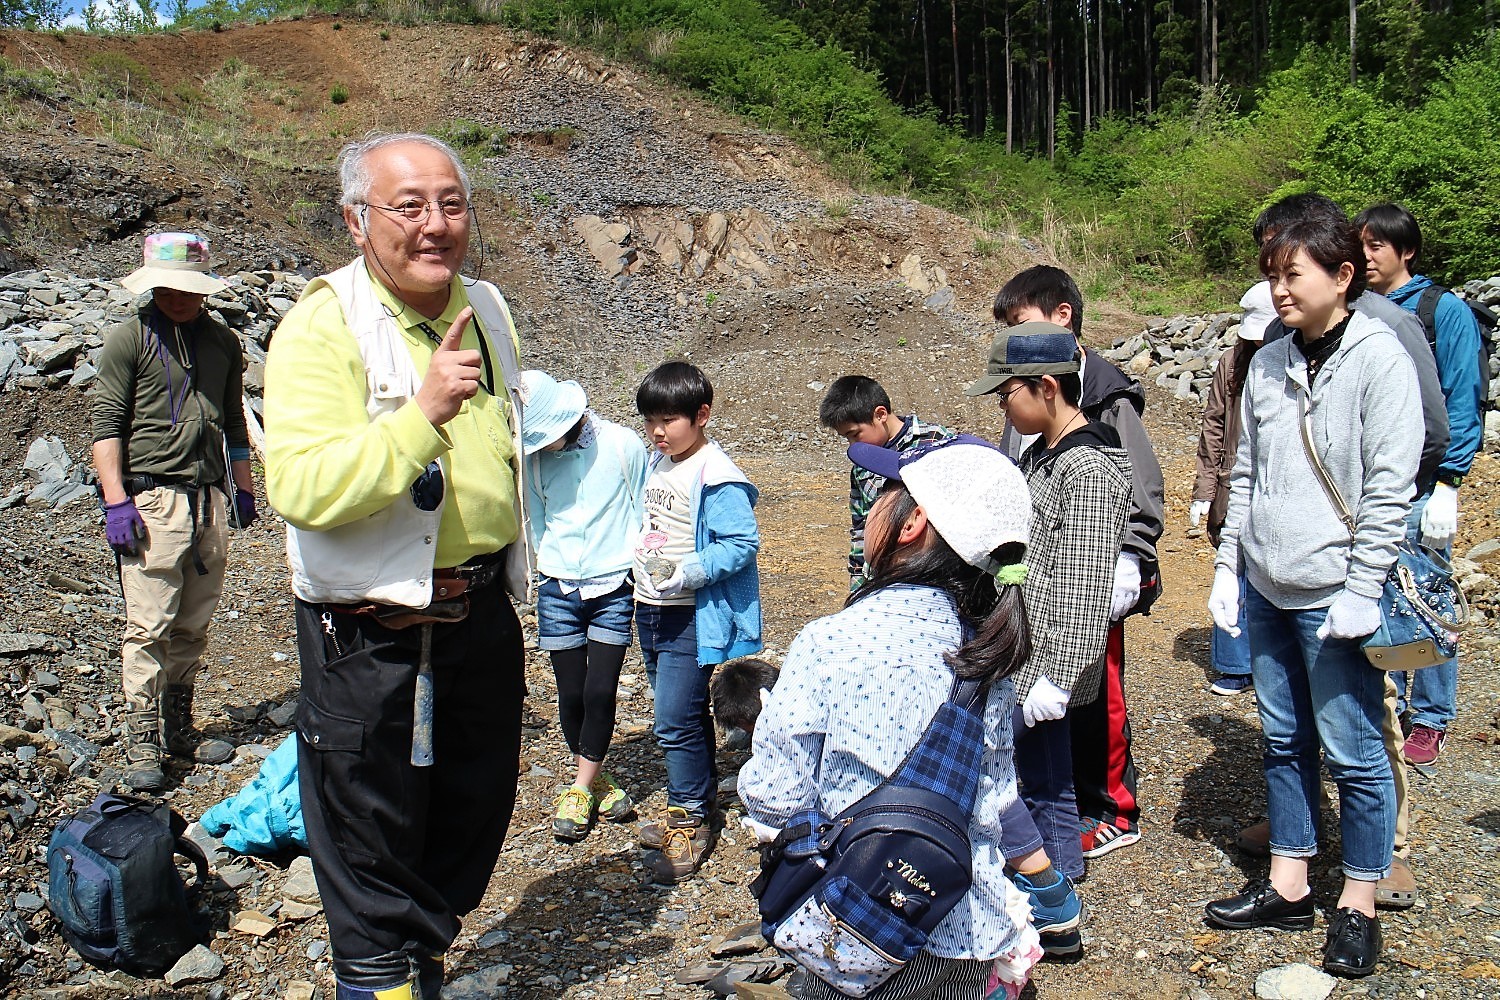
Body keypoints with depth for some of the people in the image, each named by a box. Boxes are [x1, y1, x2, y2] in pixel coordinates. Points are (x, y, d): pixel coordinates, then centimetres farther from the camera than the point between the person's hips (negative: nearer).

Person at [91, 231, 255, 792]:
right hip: (151, 499, -5)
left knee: (194, 625, 9)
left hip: (208, 499, 5)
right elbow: (106, 423, -4)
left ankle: (179, 728, 20)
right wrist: (115, 501, -11)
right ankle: (141, 744, 1)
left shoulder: (223, 342, 15)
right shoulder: (129, 338, 0)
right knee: (149, 626, -6)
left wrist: (243, 488, 22)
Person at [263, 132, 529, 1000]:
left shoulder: (487, 310, 6)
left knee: (473, 815, 21)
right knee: (371, 837, 8)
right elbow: (302, 489, -30)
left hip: (482, 616, 7)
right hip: (373, 633, -6)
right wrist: (423, 413, -36)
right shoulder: (323, 327, -16)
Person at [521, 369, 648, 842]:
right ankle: (596, 779, 25)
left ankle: (581, 789, 11)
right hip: (558, 590, 3)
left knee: (600, 691, -5)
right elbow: (535, 523, 13)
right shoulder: (534, 456, 1)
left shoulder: (622, 444, -7)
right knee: (571, 693, 6)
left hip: (613, 588, -3)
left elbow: (644, 512, 2)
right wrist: (547, 564, 3)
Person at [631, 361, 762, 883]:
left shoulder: (716, 475, -17)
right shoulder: (656, 464, 11)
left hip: (690, 616, -9)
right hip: (650, 609, 9)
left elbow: (742, 543, -21)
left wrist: (689, 573, -28)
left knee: (675, 720, -7)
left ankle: (689, 822, 7)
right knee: (685, 713, 19)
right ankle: (702, 799, 33)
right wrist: (641, 563, 11)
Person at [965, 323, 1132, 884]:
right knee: (1043, 781, 16)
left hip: (1045, 666, -9)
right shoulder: (1041, 453, 12)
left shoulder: (1088, 469, -19)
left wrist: (1055, 679, -22)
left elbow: (1084, 591, -22)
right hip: (1020, 658, 9)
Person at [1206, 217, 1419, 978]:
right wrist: (1228, 565, 9)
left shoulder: (1380, 358, -10)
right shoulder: (1268, 365, 8)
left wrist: (1360, 590, -15)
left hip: (1332, 594, -6)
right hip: (1265, 588, 6)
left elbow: (1390, 486, -13)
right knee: (1283, 739, 15)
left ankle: (1358, 906, 21)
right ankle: (1288, 886, 28)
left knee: (1353, 751, 5)